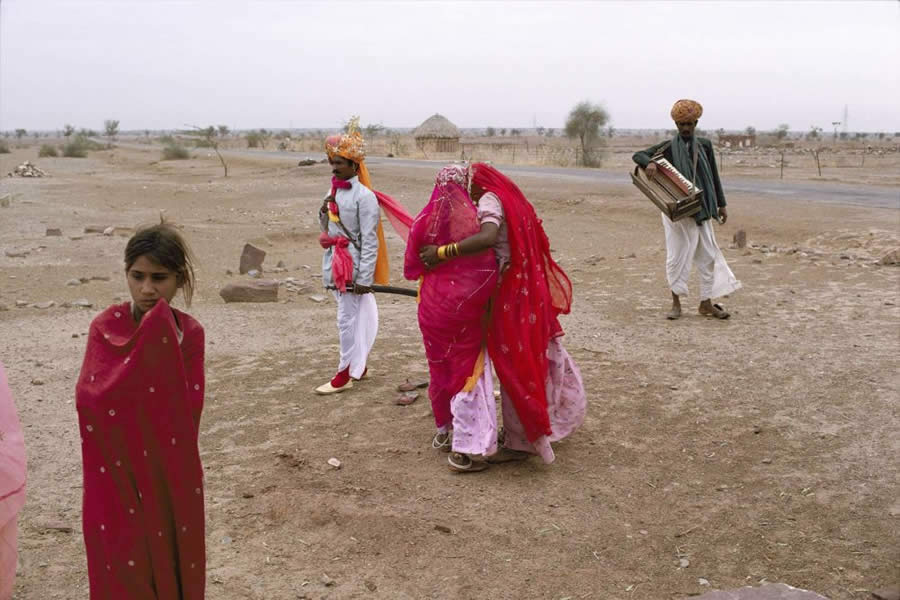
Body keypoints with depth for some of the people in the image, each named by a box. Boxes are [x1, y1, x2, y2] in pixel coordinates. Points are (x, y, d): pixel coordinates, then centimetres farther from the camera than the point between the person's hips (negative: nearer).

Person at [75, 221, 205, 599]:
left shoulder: (188, 333, -7)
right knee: (122, 569, 9)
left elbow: (187, 410, -14)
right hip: (117, 473, -1)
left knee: (171, 563, 13)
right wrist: (148, 339, -28)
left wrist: (167, 346, -24)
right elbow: (88, 399, -23)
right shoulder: (106, 327, -8)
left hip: (169, 474, 1)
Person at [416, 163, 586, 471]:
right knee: (536, 354, 20)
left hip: (510, 295, -9)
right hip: (531, 292, 9)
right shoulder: (513, 198, 14)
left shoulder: (490, 200, -14)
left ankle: (519, 442, 9)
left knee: (514, 364, 0)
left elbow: (487, 238, -34)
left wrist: (441, 252, -32)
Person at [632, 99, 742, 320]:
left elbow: (713, 176, 12)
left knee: (708, 255, 5)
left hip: (702, 209, 3)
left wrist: (721, 204, 10)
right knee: (677, 254, 1)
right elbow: (638, 155, -6)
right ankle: (676, 303, 14)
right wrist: (649, 162, -28)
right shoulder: (668, 147, -1)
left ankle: (706, 303, 15)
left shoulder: (704, 145, 7)